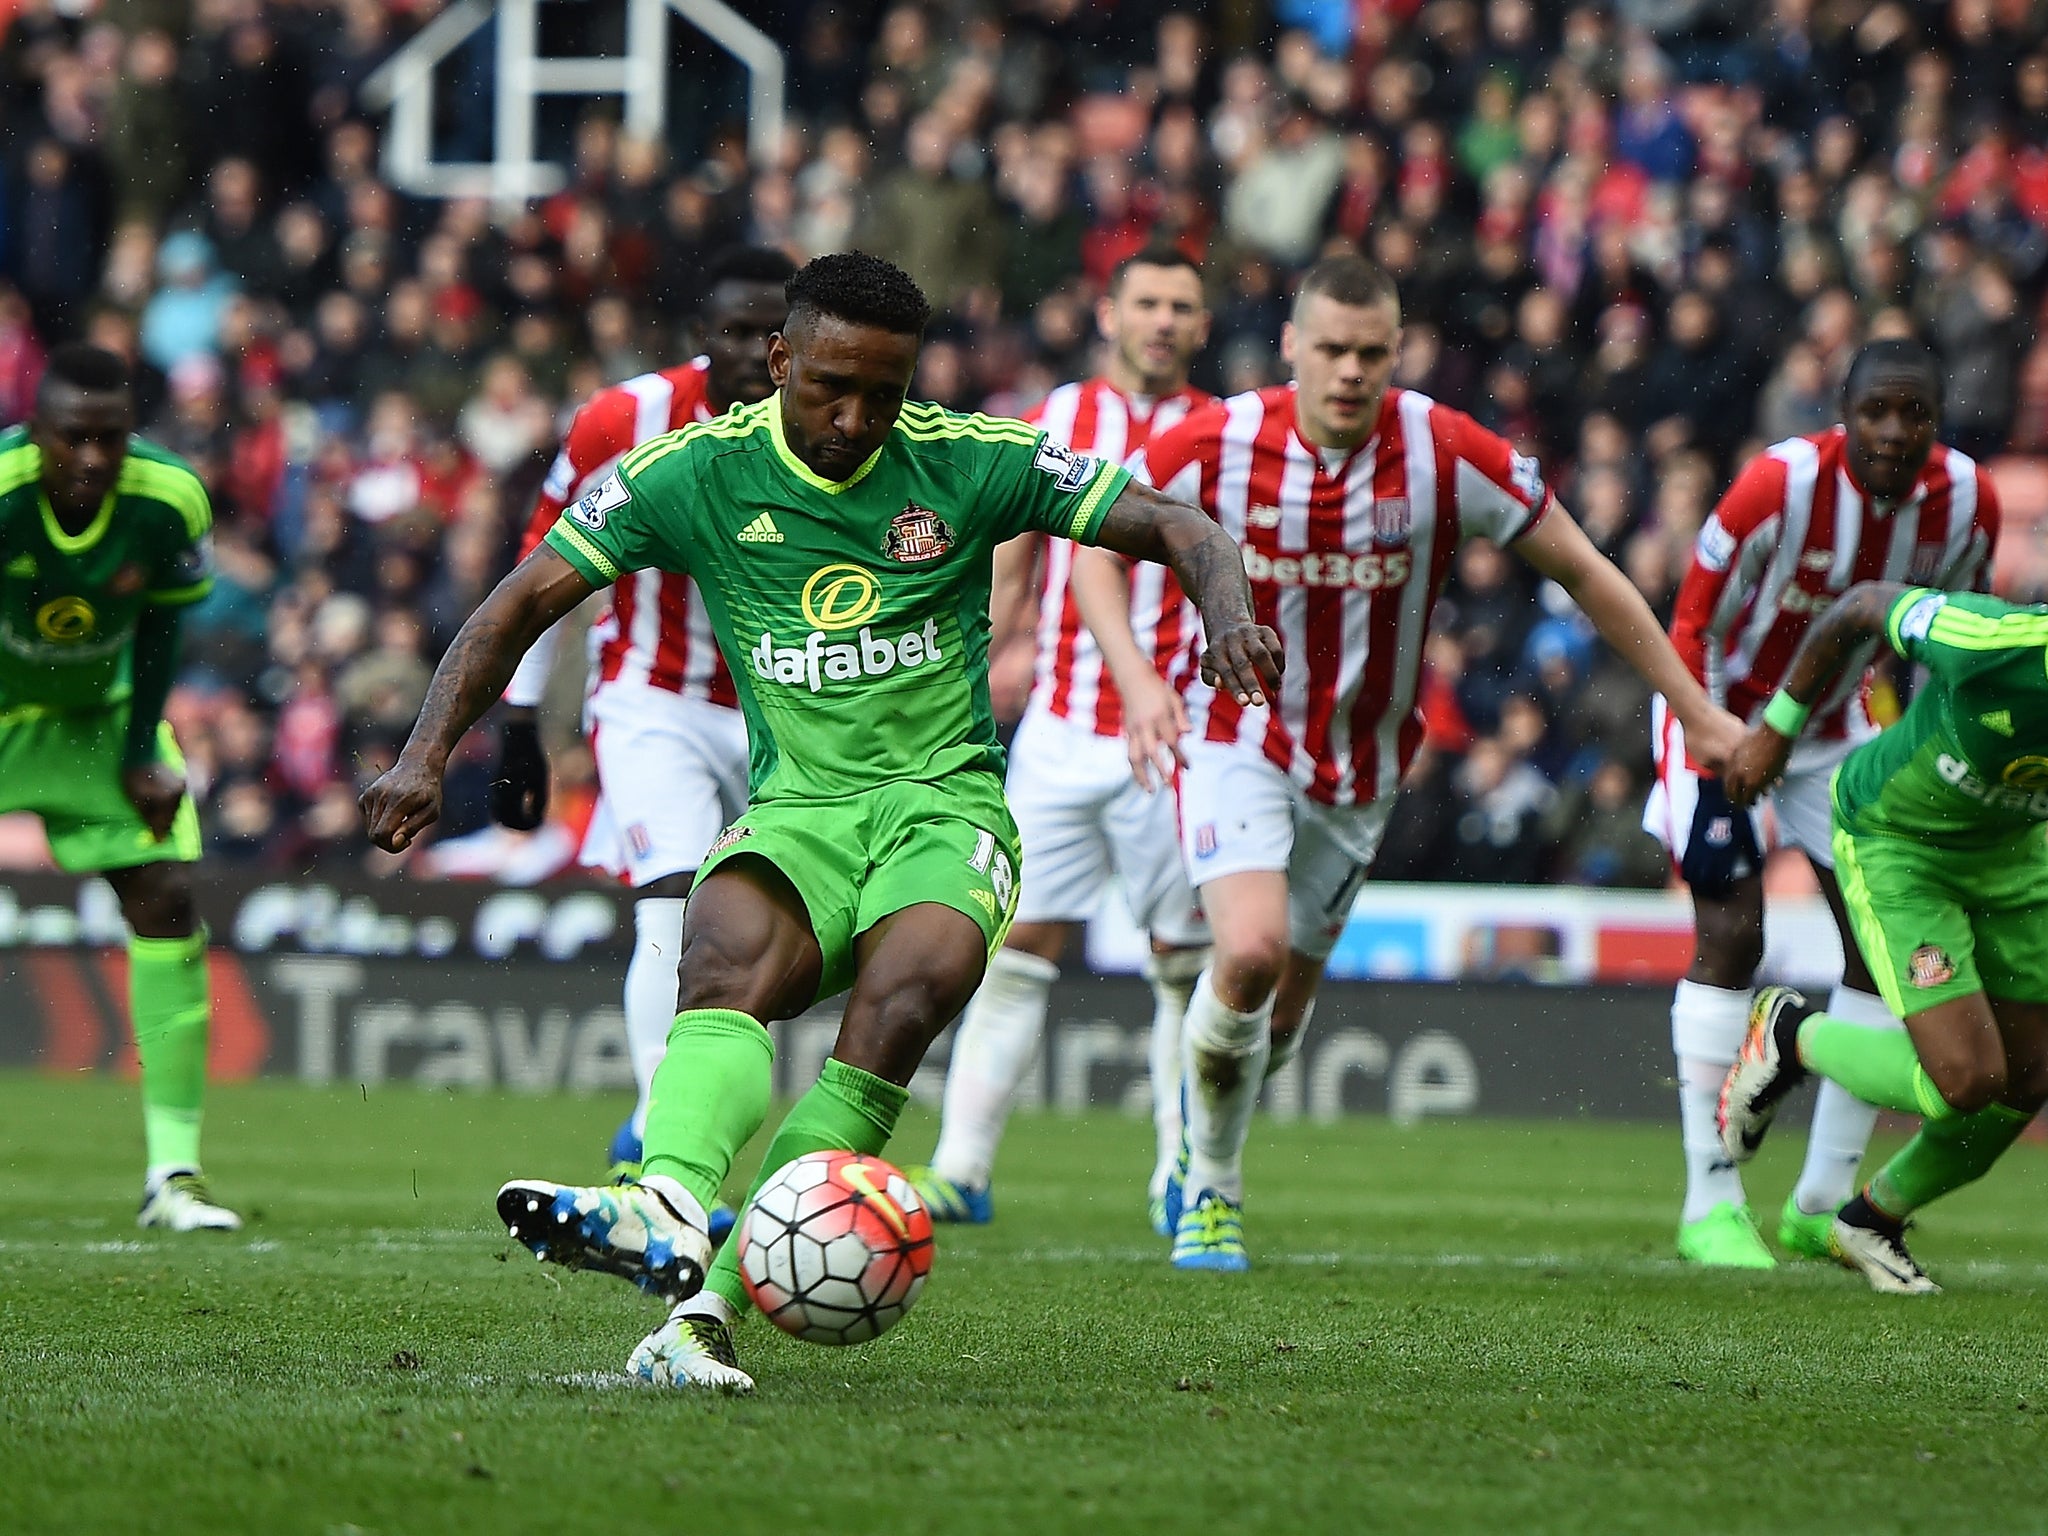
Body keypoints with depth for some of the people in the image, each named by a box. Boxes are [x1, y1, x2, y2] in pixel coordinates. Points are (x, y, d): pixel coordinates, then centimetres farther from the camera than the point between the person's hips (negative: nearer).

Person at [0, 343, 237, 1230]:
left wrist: (143, 752, -6)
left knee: (165, 898, -6)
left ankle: (172, 1171, -1)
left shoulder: (170, 501, -24)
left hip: (97, 712, 3)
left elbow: (158, 626, -5)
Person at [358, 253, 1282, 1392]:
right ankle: (670, 1215, -61)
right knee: (726, 957, -33)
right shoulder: (698, 473, 1)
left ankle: (709, 1303, -39)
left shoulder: (971, 462, 0)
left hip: (946, 801, -1)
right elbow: (528, 600, 6)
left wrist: (1230, 617, -19)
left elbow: (1177, 528, 2)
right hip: (795, 815, 1)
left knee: (904, 996, -32)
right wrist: (428, 754, -4)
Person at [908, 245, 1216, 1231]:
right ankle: (961, 1167, -3)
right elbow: (1005, 575, 13)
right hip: (1059, 733, 1)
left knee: (1186, 963, 1)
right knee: (1017, 945, -4)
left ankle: (1182, 1171, 11)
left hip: (1174, 736, -1)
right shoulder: (1050, 426, 9)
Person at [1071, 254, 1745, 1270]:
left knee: (1285, 999, 9)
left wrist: (1700, 715, -4)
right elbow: (1096, 540, -2)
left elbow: (1584, 573, -6)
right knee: (1251, 952, -24)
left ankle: (1200, 1152, 40)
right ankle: (1212, 1189, -1)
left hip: (1360, 763, 2)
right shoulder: (1216, 445, -17)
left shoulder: (1449, 454, -16)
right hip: (1237, 737, -2)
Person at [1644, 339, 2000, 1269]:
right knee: (1731, 935, -16)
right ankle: (1711, 1202, -12)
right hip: (1725, 711, -6)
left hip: (1835, 724, 6)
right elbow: (1693, 626, -20)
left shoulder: (1966, 504, -14)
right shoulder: (1783, 485, -29)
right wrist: (1711, 766, -22)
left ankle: (1823, 1204, 8)